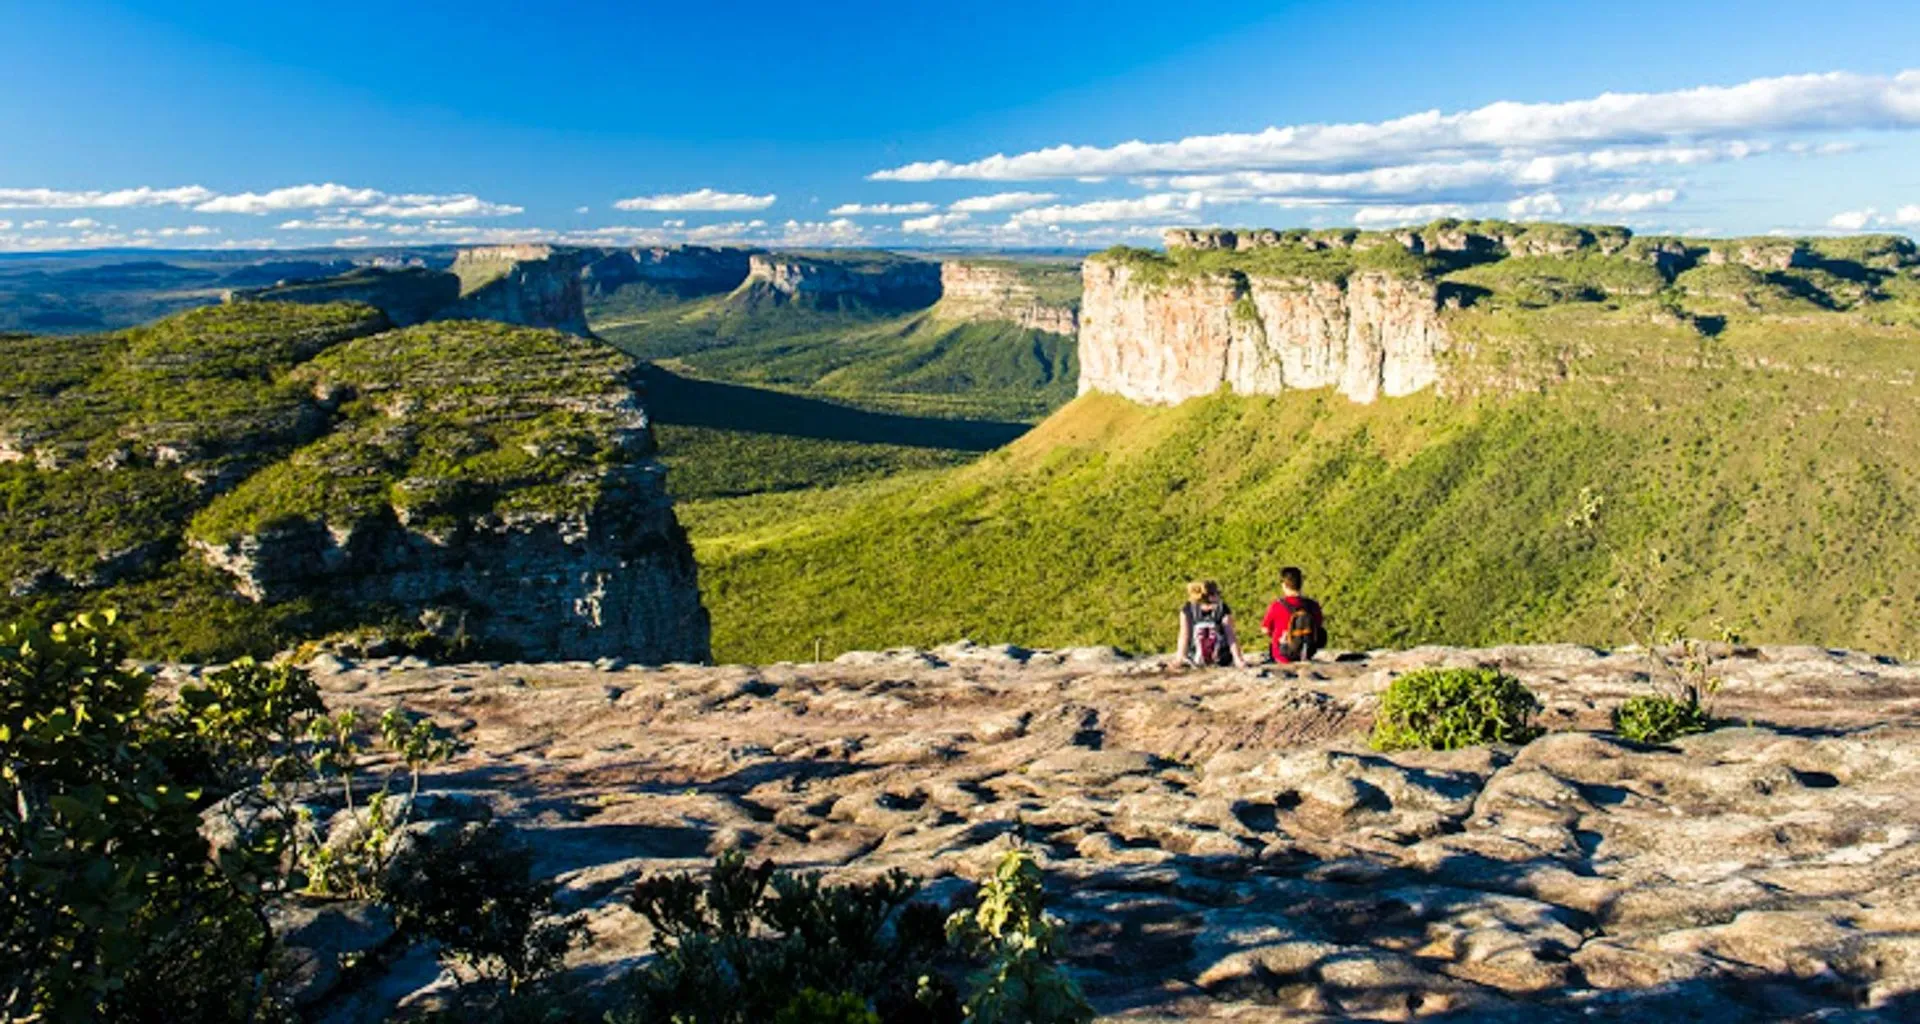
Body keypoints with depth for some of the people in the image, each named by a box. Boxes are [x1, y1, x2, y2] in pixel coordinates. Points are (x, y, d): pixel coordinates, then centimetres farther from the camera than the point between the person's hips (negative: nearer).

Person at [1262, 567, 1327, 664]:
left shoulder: (1276, 607, -20)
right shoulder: (1313, 605, -12)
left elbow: (1265, 630, -5)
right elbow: (1320, 625, 6)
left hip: (1284, 657, -2)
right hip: (1307, 653, 2)